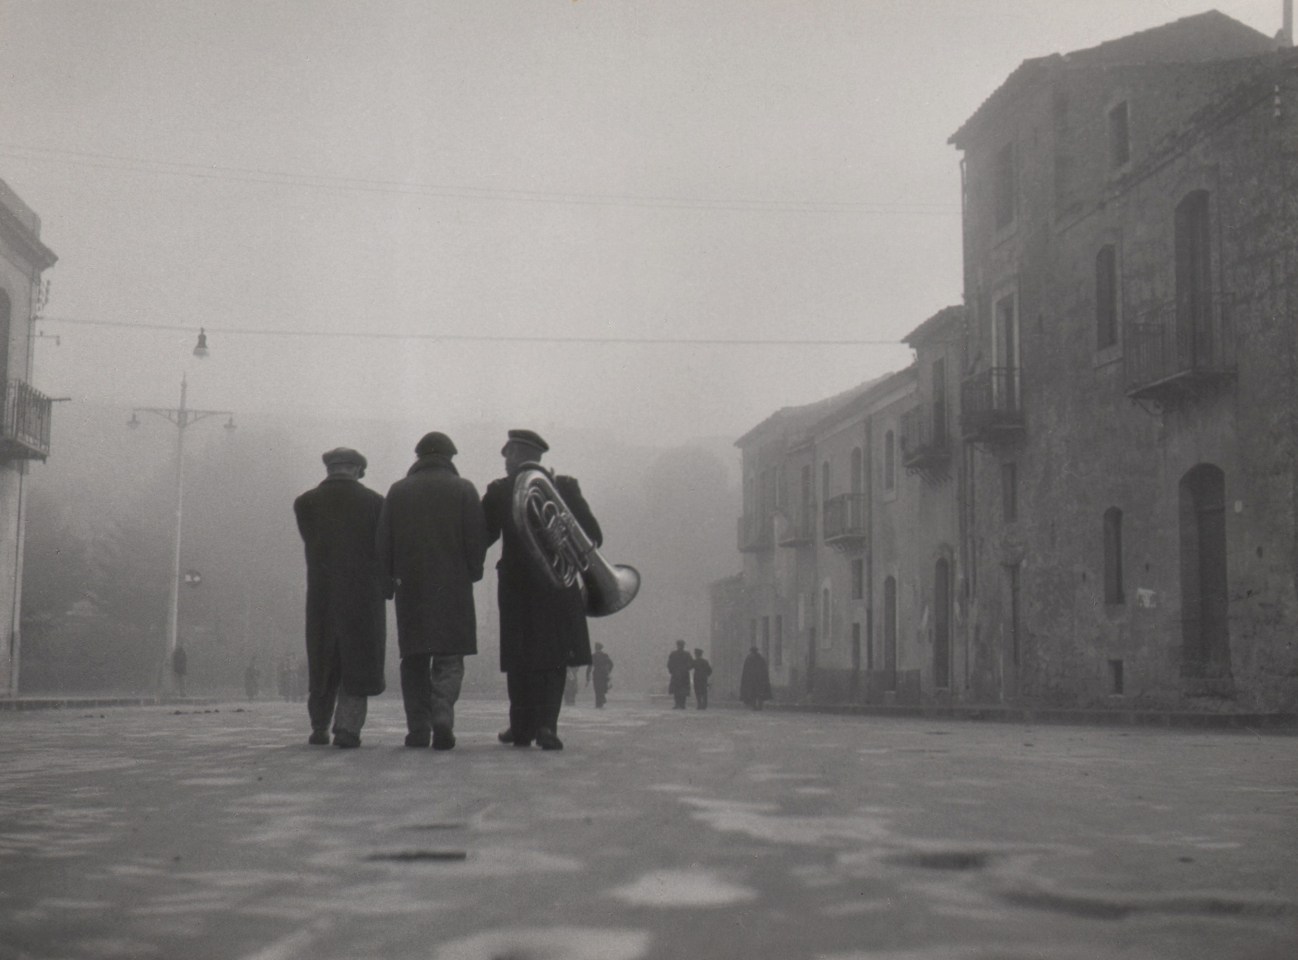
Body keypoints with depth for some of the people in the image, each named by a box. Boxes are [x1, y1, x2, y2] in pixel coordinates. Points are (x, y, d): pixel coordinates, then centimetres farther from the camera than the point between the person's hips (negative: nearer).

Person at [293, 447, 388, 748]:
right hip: (365, 595, -2)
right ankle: (348, 727, -6)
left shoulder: (305, 503, 3)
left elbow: (312, 544, 4)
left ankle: (319, 728, 20)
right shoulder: (375, 502, -1)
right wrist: (385, 589, 13)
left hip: (321, 596, 2)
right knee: (358, 664, 5)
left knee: (322, 662, 15)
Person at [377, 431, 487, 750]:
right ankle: (442, 716, -20)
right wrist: (472, 573, 10)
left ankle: (418, 727, 5)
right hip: (453, 587, -2)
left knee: (414, 659, 8)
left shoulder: (397, 491, 7)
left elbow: (383, 544, 5)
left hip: (410, 588, 2)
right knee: (449, 658, 0)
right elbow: (477, 541, -2)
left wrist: (394, 576, 13)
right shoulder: (463, 489, 1)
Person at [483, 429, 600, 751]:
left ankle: (522, 727, 14)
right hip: (559, 584, 0)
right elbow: (592, 534, 2)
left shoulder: (499, 491, -2)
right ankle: (546, 724, -11)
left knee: (519, 657, 10)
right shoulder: (565, 487, 1)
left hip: (516, 583, 0)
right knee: (554, 657, 4)